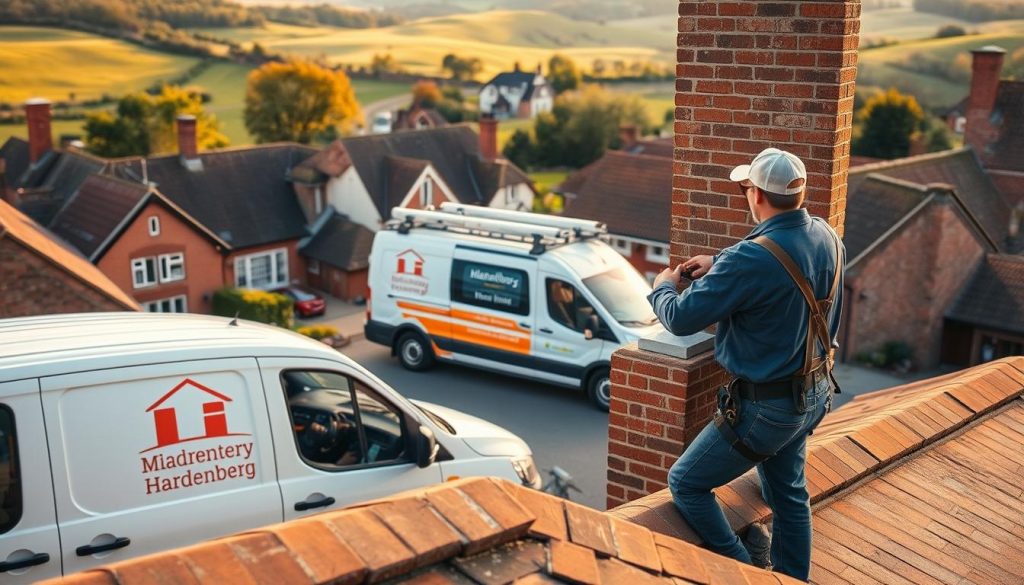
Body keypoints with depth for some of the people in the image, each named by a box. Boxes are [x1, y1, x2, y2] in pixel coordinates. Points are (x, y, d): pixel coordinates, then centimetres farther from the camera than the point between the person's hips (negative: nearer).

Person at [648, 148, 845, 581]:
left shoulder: (752, 259, -30)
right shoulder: (826, 237, -4)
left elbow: (681, 318, -23)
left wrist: (662, 287, -1)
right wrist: (719, 264, 15)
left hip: (766, 407, -8)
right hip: (814, 395, 8)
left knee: (685, 484, 8)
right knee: (789, 494, 25)